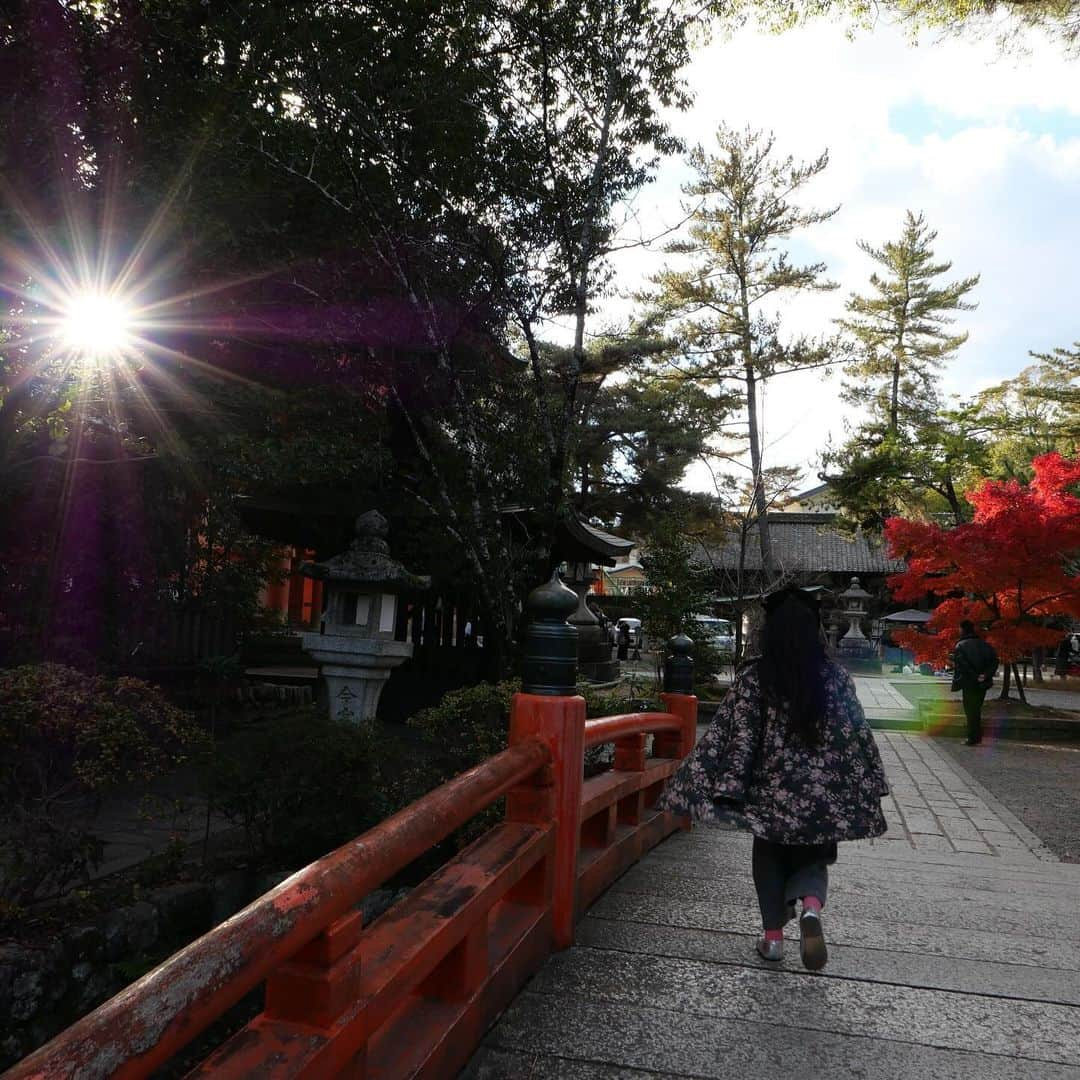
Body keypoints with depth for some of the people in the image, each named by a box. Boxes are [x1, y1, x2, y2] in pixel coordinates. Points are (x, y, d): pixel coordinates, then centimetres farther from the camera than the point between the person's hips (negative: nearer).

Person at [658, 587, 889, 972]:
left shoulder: (753, 677, -10)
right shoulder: (836, 677, -3)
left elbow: (736, 735, -14)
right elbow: (856, 736, 2)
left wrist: (724, 788, -11)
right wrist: (867, 790, 12)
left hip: (771, 788, -1)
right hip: (822, 791, 2)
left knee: (770, 860, 21)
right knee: (812, 858, 18)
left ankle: (773, 936, 23)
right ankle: (811, 907, -12)